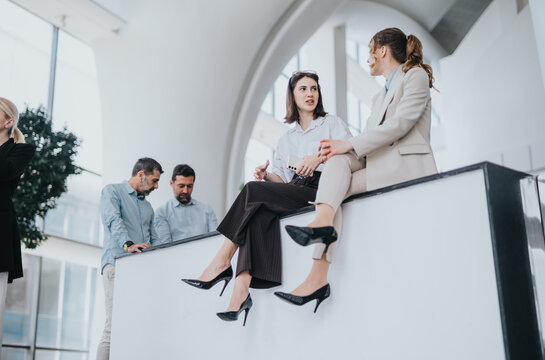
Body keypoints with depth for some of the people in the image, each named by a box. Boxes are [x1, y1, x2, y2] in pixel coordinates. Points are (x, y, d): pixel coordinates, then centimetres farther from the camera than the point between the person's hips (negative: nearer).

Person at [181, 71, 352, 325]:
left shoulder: (333, 124, 18)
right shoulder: (286, 140, 29)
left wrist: (319, 157, -14)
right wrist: (267, 175, -3)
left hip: (321, 189, -4)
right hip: (293, 194, 4)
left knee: (253, 190, -26)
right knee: (260, 212, -32)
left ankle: (222, 262, -25)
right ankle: (242, 287, -43)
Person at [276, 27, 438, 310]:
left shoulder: (415, 76, 5)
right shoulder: (380, 96, 31)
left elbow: (401, 123, -12)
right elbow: (370, 139, 17)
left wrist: (350, 144, -15)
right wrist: (339, 150, -4)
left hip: (408, 165, -6)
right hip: (380, 165, 6)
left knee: (335, 185, -21)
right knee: (338, 161, -21)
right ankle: (323, 222, -44)